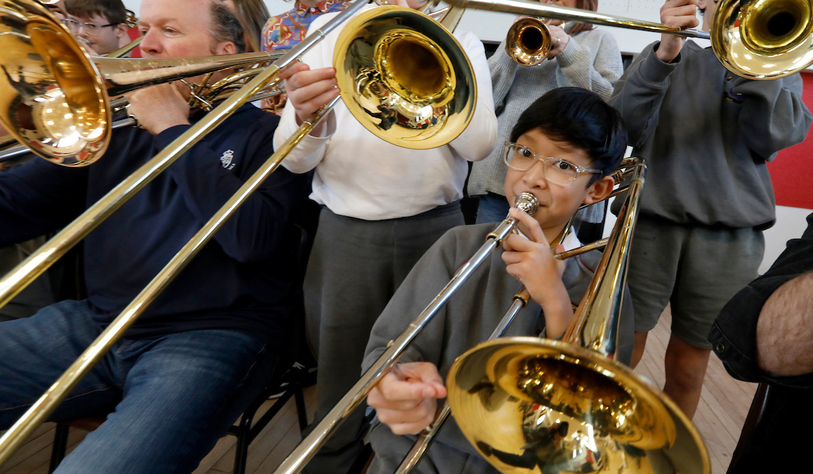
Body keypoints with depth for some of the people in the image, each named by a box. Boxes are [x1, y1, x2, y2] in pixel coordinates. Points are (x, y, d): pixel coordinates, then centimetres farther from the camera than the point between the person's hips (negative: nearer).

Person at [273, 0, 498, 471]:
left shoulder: (459, 39, 6)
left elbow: (478, 143, -9)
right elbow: (295, 160, -4)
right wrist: (306, 119, -26)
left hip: (433, 228, 1)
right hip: (345, 232, 0)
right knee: (340, 379, 9)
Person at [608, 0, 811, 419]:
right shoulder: (666, 56, 11)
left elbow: (773, 137, -5)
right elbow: (626, 128, -7)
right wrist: (664, 54, -20)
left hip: (731, 237, 2)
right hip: (651, 224, -1)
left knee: (688, 371, 9)